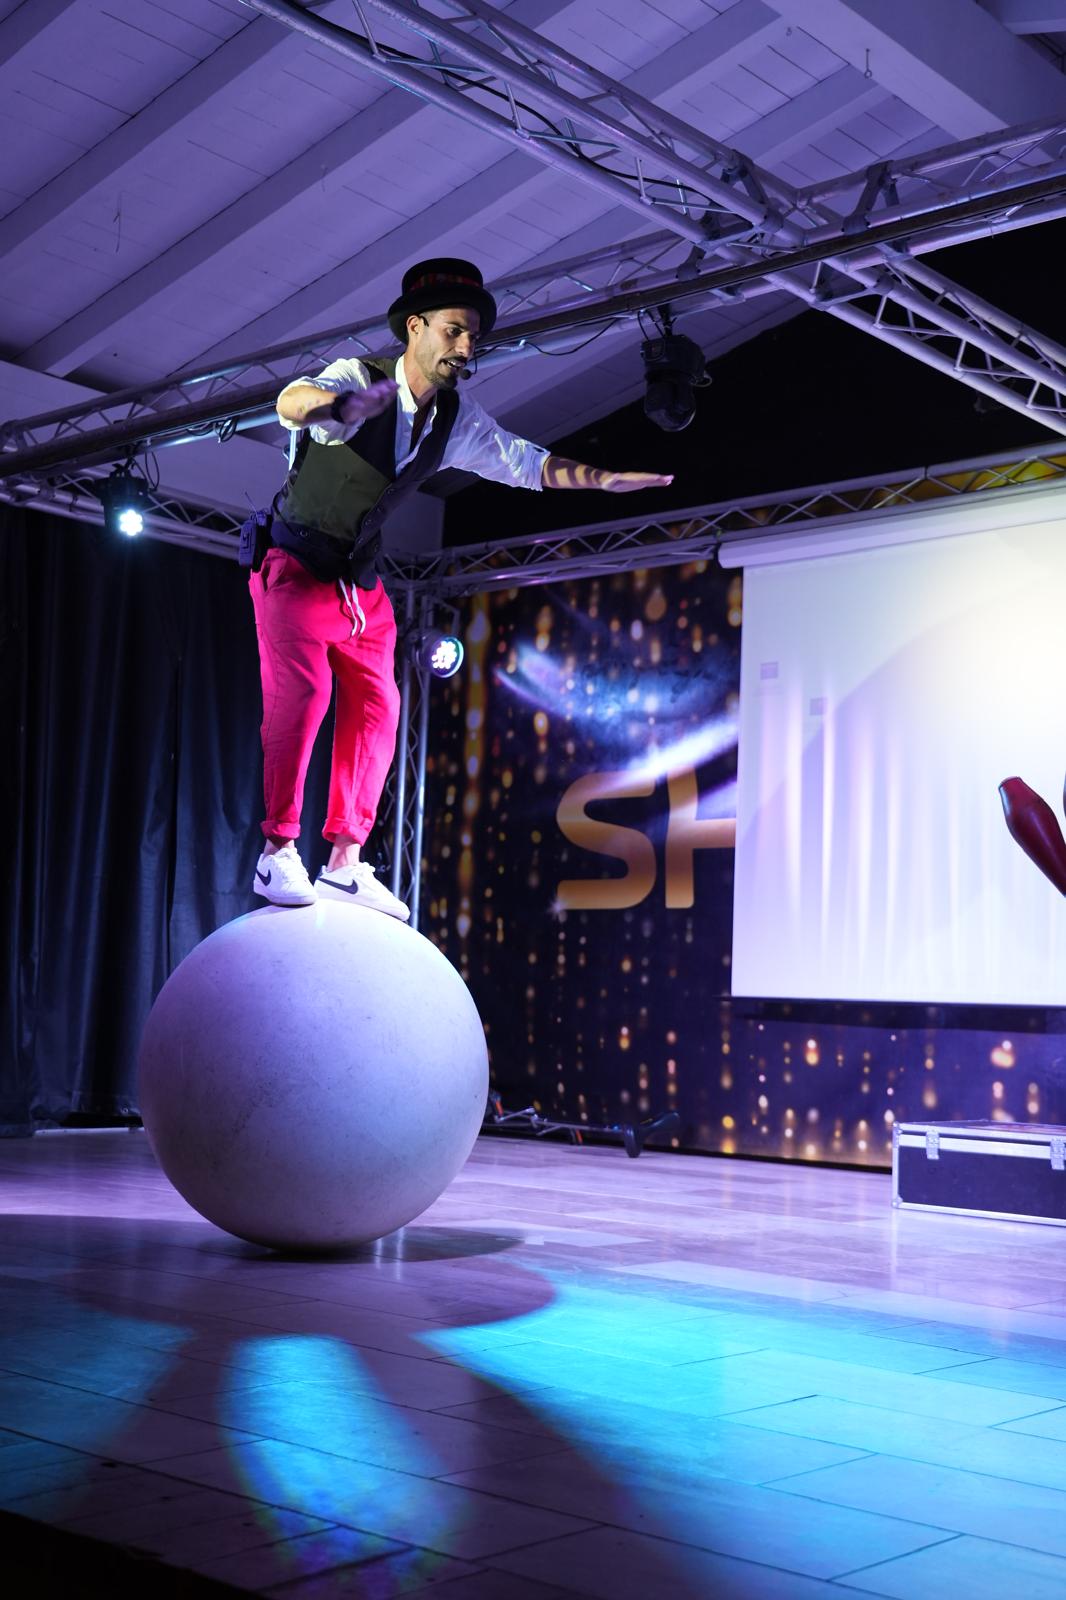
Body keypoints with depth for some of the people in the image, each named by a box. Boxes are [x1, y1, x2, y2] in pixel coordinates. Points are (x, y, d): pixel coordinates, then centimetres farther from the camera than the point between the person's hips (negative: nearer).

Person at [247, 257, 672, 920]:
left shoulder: (458, 420, 0)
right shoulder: (359, 377, -20)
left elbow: (528, 462, 10)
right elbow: (291, 402, -40)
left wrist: (605, 478, -5)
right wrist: (343, 401, -64)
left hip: (360, 582, 7)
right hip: (295, 566, -6)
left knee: (376, 709, 2)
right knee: (301, 693, -18)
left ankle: (346, 862, 8)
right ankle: (278, 853, -13)